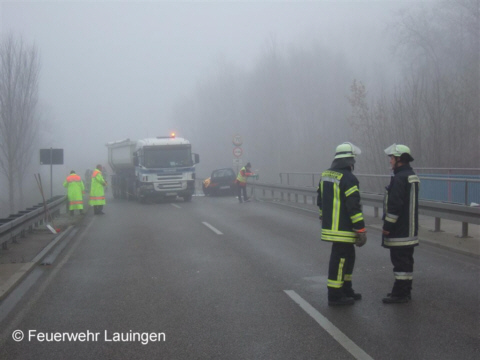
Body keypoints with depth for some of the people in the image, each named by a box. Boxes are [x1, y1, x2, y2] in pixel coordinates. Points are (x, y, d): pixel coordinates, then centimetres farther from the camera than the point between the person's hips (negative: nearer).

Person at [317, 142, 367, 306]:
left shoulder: (325, 175, 11)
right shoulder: (348, 179, -17)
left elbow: (320, 201, 18)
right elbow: (354, 206, -20)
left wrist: (324, 219, 27)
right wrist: (361, 229, -15)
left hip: (330, 226, 9)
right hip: (343, 229, -9)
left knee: (348, 256, 20)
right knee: (339, 259, -1)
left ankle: (346, 289, 29)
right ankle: (335, 296, 5)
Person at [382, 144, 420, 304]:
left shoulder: (399, 178, -19)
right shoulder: (412, 176, 14)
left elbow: (395, 206, -23)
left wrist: (387, 226, -17)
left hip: (399, 231, -10)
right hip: (410, 230, 10)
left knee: (400, 261, -5)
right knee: (406, 260, 15)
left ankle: (399, 293, -1)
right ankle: (405, 291, 23)